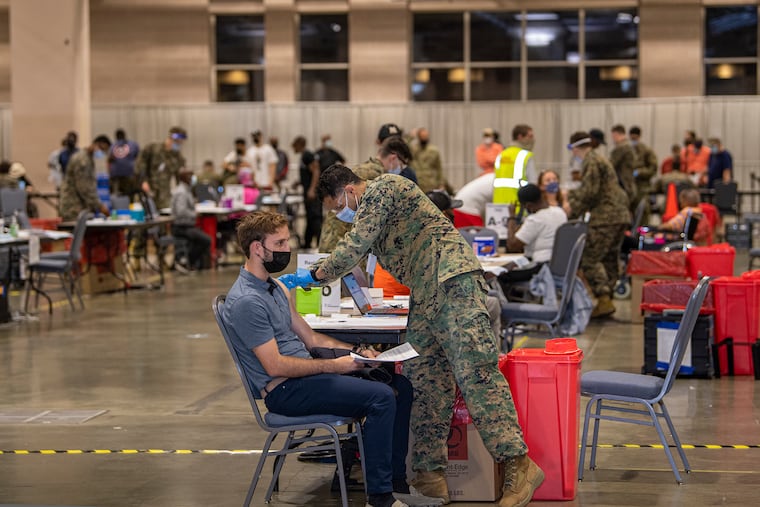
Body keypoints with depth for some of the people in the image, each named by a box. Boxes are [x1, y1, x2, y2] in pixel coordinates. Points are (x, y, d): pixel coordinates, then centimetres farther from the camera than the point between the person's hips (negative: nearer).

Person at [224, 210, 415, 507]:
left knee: (400, 385, 3)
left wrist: (356, 352, 5)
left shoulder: (275, 288, 15)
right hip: (285, 391, -10)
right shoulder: (246, 301, -17)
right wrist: (334, 366, -16)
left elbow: (310, 338, 19)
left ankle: (396, 480, 9)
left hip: (306, 373, 10)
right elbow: (276, 366, -20)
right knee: (381, 397, -23)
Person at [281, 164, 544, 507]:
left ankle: (518, 464, -21)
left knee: (475, 370, -18)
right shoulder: (369, 210, 27)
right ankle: (430, 475, 7)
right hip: (425, 298, 10)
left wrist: (314, 275, 1)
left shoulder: (381, 188, -2)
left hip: (452, 279, -10)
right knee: (424, 382, 5)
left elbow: (354, 247, -9)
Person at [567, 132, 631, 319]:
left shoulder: (592, 162, -9)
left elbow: (589, 192, -15)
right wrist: (571, 195, 41)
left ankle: (604, 300, -16)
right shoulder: (600, 160, 23)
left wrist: (573, 212, -7)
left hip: (605, 217, -10)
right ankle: (607, 297, 16)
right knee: (609, 259, 13)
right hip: (620, 216, 10)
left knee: (589, 259, -9)